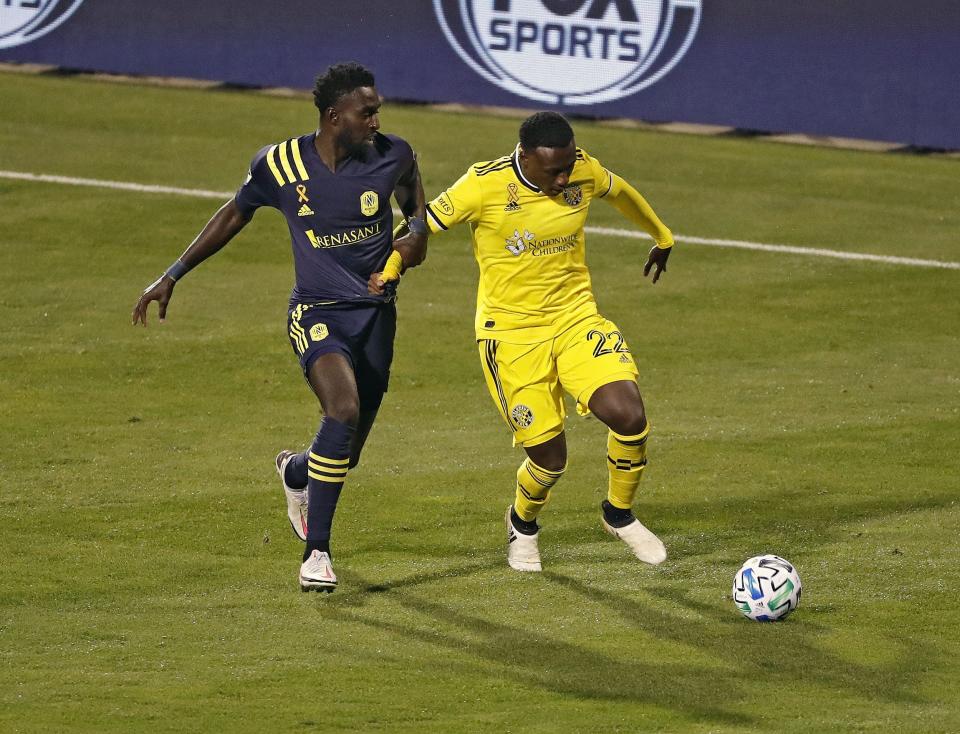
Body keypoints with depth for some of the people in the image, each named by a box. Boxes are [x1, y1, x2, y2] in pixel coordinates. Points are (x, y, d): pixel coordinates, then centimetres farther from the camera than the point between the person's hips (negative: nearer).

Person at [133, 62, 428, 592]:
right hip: (316, 313, -3)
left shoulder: (391, 155, -7)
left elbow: (411, 187, 17)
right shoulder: (280, 165, -9)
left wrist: (417, 231, -5)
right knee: (343, 410, -31)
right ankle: (316, 553, -21)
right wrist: (172, 277, 12)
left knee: (344, 455, 8)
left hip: (376, 315, 3)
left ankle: (296, 472, 48)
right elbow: (235, 215, 8)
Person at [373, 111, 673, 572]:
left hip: (576, 319, 3)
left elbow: (621, 194, 17)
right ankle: (523, 524, 33)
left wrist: (661, 237, 34)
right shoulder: (485, 185, -19)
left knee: (630, 415, -18)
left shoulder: (585, 172, -6)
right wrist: (386, 272, -23)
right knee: (548, 456, -4)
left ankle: (619, 515, 11)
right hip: (511, 334, -3)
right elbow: (422, 225, -7)